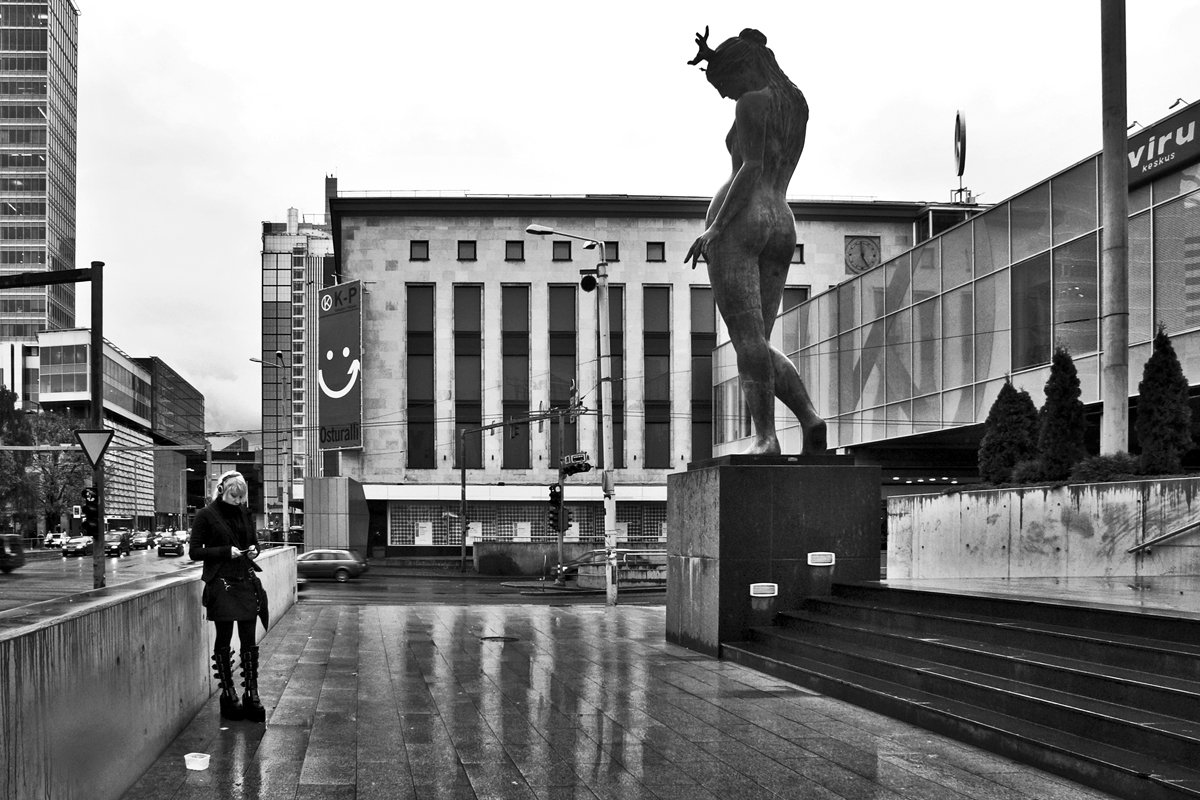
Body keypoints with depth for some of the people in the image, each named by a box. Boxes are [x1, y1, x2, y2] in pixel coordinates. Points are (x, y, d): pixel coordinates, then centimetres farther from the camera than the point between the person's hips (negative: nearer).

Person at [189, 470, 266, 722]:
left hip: (246, 582, 5)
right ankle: (228, 694, 11)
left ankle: (251, 693, 6)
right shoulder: (207, 515, -5)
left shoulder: (244, 513, 10)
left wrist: (253, 549, 0)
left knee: (249, 640, 2)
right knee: (223, 640, 3)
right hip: (221, 584, -5)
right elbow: (194, 552, -6)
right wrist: (226, 551, -15)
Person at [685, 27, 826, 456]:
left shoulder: (753, 102, -4)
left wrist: (715, 228, -16)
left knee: (747, 337, -11)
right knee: (758, 343, 10)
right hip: (782, 226, 8)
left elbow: (751, 167, -14)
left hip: (739, 220, -8)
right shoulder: (798, 104, 19)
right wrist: (718, 60, 27)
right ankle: (809, 417, -9)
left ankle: (765, 436, -18)